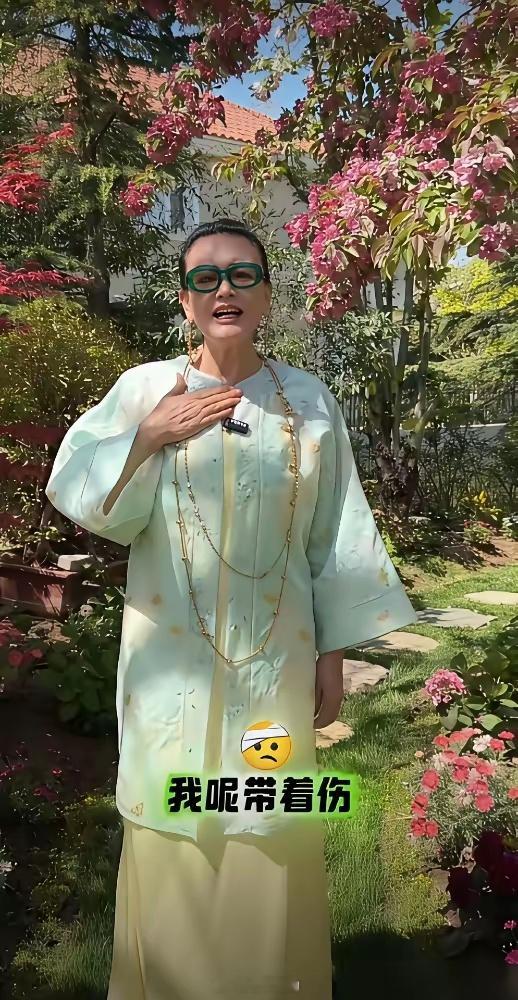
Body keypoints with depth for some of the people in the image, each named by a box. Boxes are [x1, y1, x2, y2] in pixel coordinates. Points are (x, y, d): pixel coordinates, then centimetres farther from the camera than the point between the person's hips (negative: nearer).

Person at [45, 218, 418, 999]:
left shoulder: (309, 400, 1)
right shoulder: (146, 387, -1)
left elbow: (336, 539, 2)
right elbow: (74, 494, -3)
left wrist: (333, 657, 2)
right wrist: (150, 436, -16)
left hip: (274, 656, 1)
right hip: (172, 655, 0)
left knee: (271, 837, 10)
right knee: (174, 827, 10)